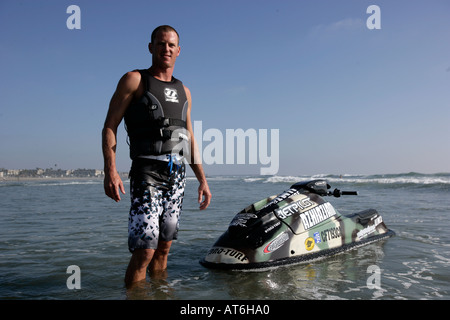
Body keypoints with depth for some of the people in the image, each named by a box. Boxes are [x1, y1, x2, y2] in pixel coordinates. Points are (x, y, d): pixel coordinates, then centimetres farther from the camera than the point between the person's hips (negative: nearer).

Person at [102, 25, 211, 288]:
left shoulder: (183, 91, 20)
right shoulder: (134, 80, 4)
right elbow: (110, 127, -4)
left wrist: (203, 180, 15)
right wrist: (110, 171, -18)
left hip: (177, 175, 6)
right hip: (147, 173, -5)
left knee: (164, 247, 10)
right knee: (144, 250, -12)